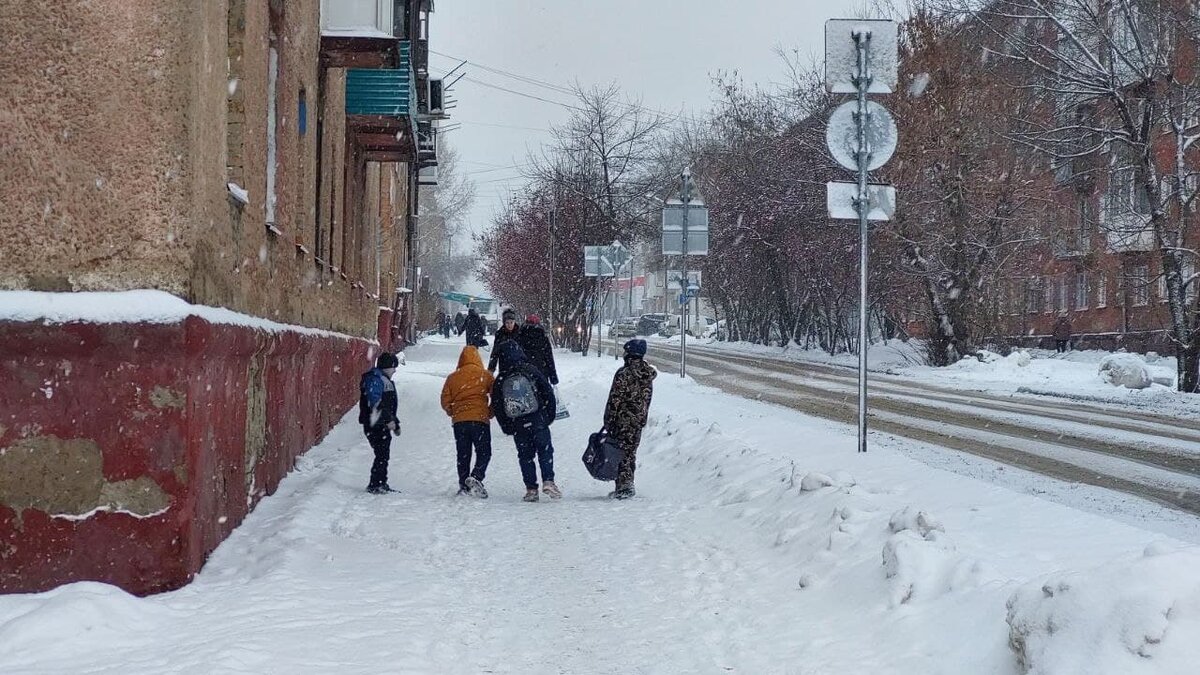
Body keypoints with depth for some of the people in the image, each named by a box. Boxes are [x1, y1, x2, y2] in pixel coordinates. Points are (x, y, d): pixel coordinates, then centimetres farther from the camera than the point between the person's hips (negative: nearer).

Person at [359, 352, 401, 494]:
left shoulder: (385, 380, 22)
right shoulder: (374, 380, -13)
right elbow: (376, 403, -23)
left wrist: (395, 423, 28)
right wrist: (389, 420, -25)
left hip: (383, 425, 10)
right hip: (375, 425, -10)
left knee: (384, 455, 13)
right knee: (382, 455, -11)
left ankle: (381, 484, 20)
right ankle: (374, 485, -8)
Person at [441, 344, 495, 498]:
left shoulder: (453, 377, 6)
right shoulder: (485, 375, 0)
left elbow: (445, 401, 6)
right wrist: (490, 413, 10)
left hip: (459, 421, 3)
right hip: (480, 419, -3)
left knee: (463, 456, 11)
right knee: (484, 453, 4)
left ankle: (464, 485, 7)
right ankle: (476, 477, -18)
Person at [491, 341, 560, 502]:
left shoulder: (500, 381, 2)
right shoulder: (530, 371, -3)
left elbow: (496, 407, 4)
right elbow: (548, 393, -3)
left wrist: (507, 428, 12)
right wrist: (550, 415, 7)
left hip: (517, 426, 2)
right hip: (538, 421, -2)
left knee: (525, 455, 9)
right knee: (545, 451, 5)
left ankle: (531, 488, 4)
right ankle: (548, 481, -10)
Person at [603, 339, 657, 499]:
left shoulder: (624, 373, -16)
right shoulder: (648, 376, 6)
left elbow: (614, 399, -15)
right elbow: (647, 400, 12)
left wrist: (608, 421, -9)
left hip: (623, 420, -7)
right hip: (639, 421, 7)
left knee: (621, 452, -1)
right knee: (631, 453, 15)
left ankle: (623, 487, -5)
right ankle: (627, 485, 20)